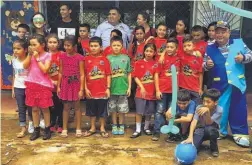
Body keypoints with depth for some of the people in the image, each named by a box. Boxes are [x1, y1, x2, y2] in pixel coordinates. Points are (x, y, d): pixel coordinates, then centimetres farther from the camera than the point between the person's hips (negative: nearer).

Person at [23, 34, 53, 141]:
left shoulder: (47, 55, -7)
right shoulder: (32, 54, 7)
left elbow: (45, 70, -17)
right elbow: (25, 66, -2)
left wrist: (37, 58, -14)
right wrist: (30, 55, -8)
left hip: (43, 85, -5)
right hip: (32, 84, 5)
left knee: (44, 108, 5)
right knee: (34, 108, 11)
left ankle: (47, 129, 19)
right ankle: (36, 130, 22)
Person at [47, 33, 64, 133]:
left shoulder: (61, 55, -4)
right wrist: (51, 81, -8)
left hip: (60, 84, -2)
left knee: (60, 105, 6)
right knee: (51, 105, 11)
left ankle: (60, 125, 19)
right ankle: (52, 125, 25)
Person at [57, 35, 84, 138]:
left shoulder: (79, 57, -8)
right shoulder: (62, 57, 2)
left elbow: (82, 74, -8)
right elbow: (60, 72, 7)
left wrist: (81, 89, -11)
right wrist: (58, 86, 5)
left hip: (76, 84, -3)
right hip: (65, 84, 3)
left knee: (77, 106, 8)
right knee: (66, 107, 11)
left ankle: (78, 129, 20)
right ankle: (64, 129, 21)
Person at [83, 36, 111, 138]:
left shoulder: (104, 59, -2)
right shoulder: (87, 59, 0)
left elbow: (108, 75, -1)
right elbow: (84, 75, 1)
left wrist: (108, 88, -6)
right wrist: (85, 88, -5)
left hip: (102, 90, -1)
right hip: (90, 90, 1)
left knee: (102, 110, 9)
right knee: (92, 110, 13)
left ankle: (102, 128, 24)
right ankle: (92, 128, 29)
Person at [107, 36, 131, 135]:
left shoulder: (126, 58, 0)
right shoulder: (108, 58, -1)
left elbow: (129, 74, 4)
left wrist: (129, 87, 1)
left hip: (123, 88, 0)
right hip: (112, 88, 0)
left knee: (122, 109, 9)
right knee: (113, 109, 11)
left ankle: (121, 126, 25)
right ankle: (114, 126, 25)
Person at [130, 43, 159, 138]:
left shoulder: (155, 64, 3)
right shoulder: (138, 63, -2)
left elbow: (156, 77, -5)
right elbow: (136, 77, -3)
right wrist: (142, 87, -13)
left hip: (151, 91, 2)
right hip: (141, 90, -2)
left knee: (149, 112, 11)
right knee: (139, 111, -1)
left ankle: (146, 128, 29)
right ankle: (138, 130, 10)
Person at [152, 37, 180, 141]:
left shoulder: (179, 59, 3)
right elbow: (156, 75, -5)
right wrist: (157, 90, -10)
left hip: (174, 90, 3)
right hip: (162, 89, -3)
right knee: (160, 111, 1)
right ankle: (156, 132, 8)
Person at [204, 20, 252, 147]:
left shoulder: (239, 43, 3)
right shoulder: (210, 48, 3)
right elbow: (204, 65, 3)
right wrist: (207, 65, -19)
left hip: (237, 82, 0)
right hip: (219, 84, 0)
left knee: (238, 108, 6)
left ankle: (240, 133, 18)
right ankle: (220, 131, 24)